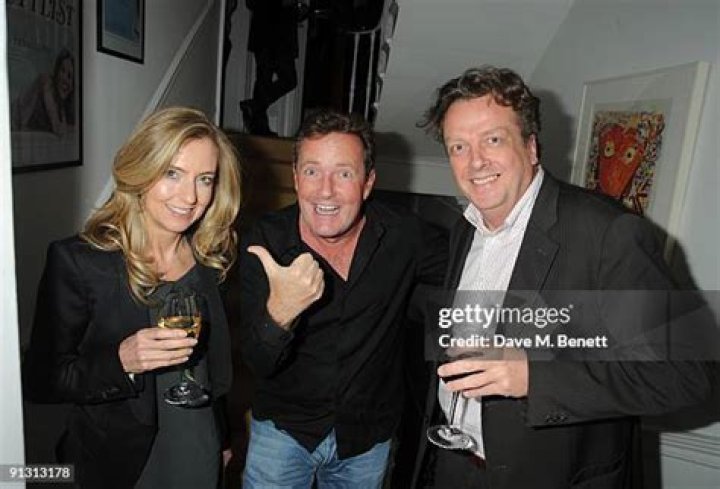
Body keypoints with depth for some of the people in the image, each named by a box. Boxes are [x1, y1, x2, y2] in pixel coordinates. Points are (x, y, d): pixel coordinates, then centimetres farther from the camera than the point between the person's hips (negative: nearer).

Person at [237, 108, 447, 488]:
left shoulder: (404, 235, -16)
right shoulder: (265, 242, -18)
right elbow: (258, 363, -20)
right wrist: (279, 311, -41)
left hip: (369, 438, 2)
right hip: (283, 428, -1)